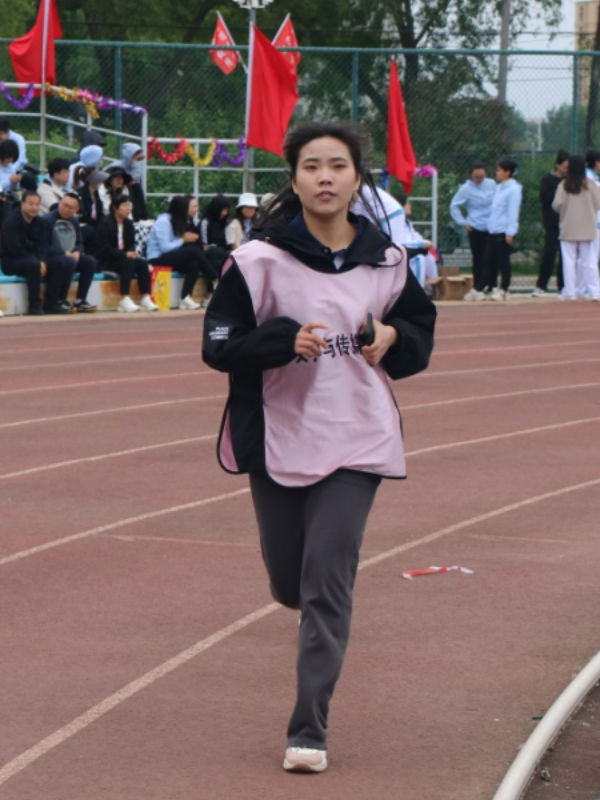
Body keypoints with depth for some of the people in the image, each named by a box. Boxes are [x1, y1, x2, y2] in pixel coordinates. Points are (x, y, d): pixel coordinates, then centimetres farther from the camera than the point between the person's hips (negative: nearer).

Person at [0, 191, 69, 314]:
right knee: (34, 264, -37)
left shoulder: (38, 222, 9)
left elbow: (42, 245, 2)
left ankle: (51, 304, -11)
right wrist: (38, 262, -23)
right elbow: (15, 249, -22)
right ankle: (35, 306, -30)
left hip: (33, 259, 8)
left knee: (60, 266, -11)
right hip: (11, 262, -7)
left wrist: (42, 261, -20)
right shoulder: (11, 221, -14)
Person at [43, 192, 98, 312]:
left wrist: (77, 252, -8)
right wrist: (64, 253, -22)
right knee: (69, 261, -36)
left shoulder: (74, 221, 13)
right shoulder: (47, 219, -12)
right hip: (50, 259, -8)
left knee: (90, 261, -14)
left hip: (70, 257, 8)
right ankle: (60, 301, -26)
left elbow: (80, 243, 17)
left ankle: (80, 301, -10)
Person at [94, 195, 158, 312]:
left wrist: (132, 252, -11)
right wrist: (125, 254, -26)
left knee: (143, 263, -19)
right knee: (128, 263, -34)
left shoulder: (128, 224, 12)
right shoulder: (105, 223, -11)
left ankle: (145, 298, -24)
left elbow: (131, 244, 15)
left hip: (123, 258, 7)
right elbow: (104, 249, -18)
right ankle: (124, 300, -37)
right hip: (105, 262, -7)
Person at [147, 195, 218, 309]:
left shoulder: (180, 221, 13)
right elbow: (165, 247, -21)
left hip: (171, 257, 8)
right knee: (194, 250, -25)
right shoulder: (163, 221, -13)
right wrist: (183, 240, -14)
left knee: (193, 264, -23)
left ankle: (185, 299, -26)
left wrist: (190, 238, -8)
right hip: (157, 260, -8)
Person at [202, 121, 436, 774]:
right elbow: (218, 345, -8)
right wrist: (286, 338, -23)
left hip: (358, 442, 0)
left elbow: (420, 332, 15)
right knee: (290, 583, 12)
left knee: (328, 584, -8)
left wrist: (395, 339, -8)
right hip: (278, 439, 0)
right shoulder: (259, 260, -7)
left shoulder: (387, 262, 2)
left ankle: (310, 731, -2)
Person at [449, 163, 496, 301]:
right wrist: (463, 222, -4)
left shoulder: (491, 184, 1)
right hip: (476, 229, -2)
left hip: (492, 228, 2)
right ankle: (476, 288, 12)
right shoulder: (466, 189, -7)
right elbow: (454, 206, -1)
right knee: (478, 260, 3)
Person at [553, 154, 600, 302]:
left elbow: (557, 204, -11)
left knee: (569, 261, 6)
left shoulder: (564, 185, -8)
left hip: (568, 229, -1)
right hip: (587, 229, 1)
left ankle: (570, 292, 5)